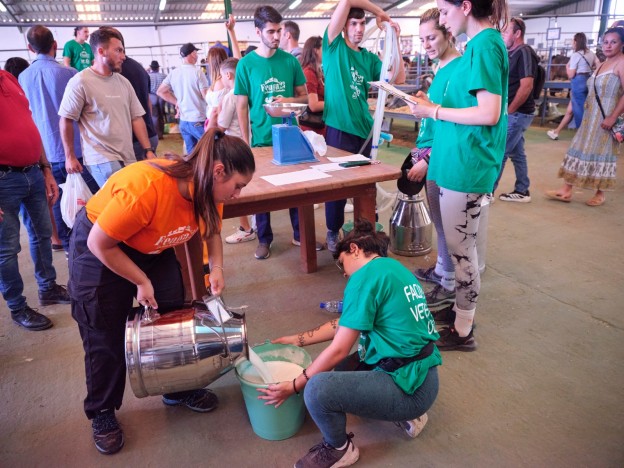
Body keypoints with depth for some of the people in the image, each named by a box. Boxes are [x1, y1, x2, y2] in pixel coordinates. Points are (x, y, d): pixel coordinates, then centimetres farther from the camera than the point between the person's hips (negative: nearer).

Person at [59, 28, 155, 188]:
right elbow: (66, 120, -2)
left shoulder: (123, 82, 11)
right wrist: (70, 156, 0)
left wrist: (148, 150, 4)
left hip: (128, 158, 6)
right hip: (102, 160, -6)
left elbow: (136, 118, 12)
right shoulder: (80, 82, -6)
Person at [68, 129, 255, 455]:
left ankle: (178, 390, 27)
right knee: (106, 338, 2)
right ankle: (102, 413, 23)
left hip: (152, 248, 6)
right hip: (99, 248, -6)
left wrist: (216, 267, -15)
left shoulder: (206, 189, -19)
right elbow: (100, 243, -27)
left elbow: (212, 230, 2)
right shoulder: (145, 188, -40)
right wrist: (142, 281, -19)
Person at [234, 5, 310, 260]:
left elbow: (304, 96, 8)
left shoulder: (290, 61, 2)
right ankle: (264, 239, 23)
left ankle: (300, 234, 25)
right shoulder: (246, 64, -4)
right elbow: (241, 106, -2)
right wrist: (246, 141, -6)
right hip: (261, 139, -2)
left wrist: (290, 100, -15)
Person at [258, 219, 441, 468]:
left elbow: (339, 350, -14)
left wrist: (294, 386, -3)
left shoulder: (366, 275, -16)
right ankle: (406, 414, 20)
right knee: (344, 368, 24)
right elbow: (344, 324, 18)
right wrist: (298, 340, 23)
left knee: (317, 388, -21)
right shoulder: (394, 269, 12)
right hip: (423, 377, 10)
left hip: (409, 386, -10)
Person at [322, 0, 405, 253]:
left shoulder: (369, 57, 13)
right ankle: (333, 232, 21)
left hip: (364, 128, 5)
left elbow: (399, 78, 3)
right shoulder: (333, 46, 0)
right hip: (338, 128, -4)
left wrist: (394, 41, 0)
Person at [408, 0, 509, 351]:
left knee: (460, 247, 0)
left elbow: (489, 114, -21)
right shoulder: (481, 43, 14)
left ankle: (463, 331, 14)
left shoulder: (485, 45, -14)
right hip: (460, 161, 9)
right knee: (462, 245, 18)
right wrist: (434, 108, 7)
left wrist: (435, 112, -13)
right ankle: (462, 308, 34)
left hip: (466, 165, -9)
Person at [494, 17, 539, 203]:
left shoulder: (524, 52, -14)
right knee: (517, 153, 12)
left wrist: (509, 110, -18)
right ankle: (522, 192, 20)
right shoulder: (513, 53, 15)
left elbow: (526, 86, -22)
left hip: (517, 113, -9)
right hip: (515, 113, 9)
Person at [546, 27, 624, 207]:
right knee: (579, 150, 5)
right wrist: (587, 113, 15)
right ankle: (566, 190, 6)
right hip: (591, 116, 8)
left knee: (603, 153, 0)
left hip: (606, 118, -8)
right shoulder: (602, 64, 15)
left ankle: (600, 194, 12)